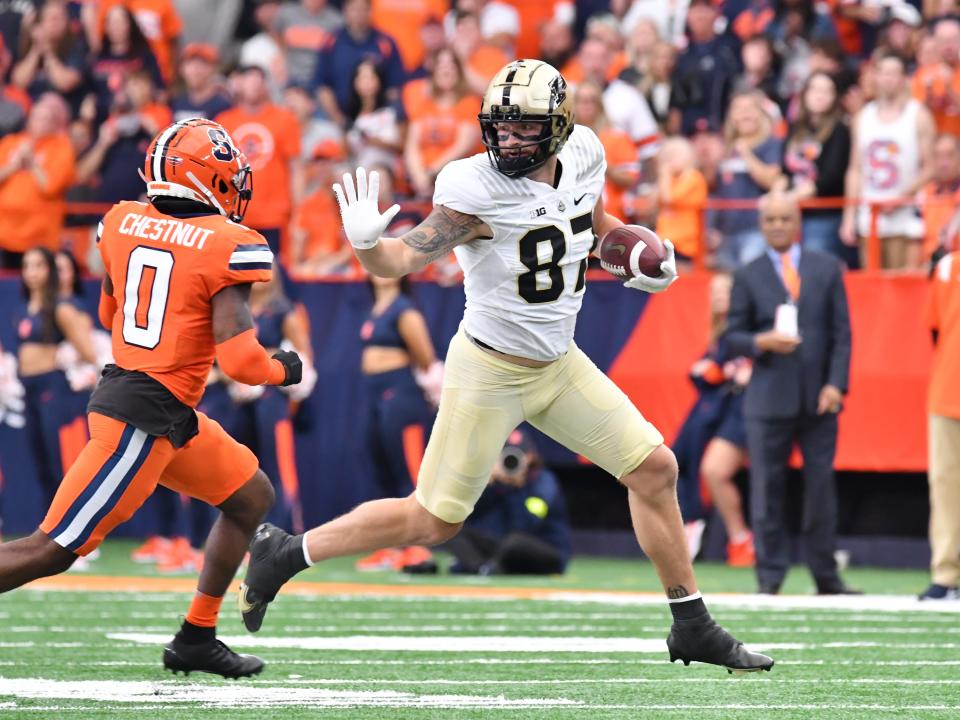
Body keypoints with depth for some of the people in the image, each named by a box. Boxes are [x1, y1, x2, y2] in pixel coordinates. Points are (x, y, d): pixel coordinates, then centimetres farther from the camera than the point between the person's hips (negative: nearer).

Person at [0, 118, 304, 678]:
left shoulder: (122, 223, 6)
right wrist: (282, 370, 1)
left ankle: (197, 639, 22)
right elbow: (239, 360, -18)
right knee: (53, 550, -7)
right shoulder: (228, 247, -15)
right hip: (145, 420, -9)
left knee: (253, 496, 21)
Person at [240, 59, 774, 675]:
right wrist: (365, 240, -48)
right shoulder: (480, 191, -23)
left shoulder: (583, 155, -4)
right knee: (433, 521, -1)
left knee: (655, 469, 3)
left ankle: (692, 627, 15)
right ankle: (284, 554, 14)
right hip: (491, 373, -6)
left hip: (560, 365, 6)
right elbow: (402, 260, -27)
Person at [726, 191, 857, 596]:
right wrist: (762, 343, -16)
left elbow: (841, 332, 6)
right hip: (769, 399, -1)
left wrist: (835, 384, -5)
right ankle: (770, 578, 1)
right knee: (767, 489, -3)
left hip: (819, 398, 1)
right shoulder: (748, 276, 7)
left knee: (821, 486, 2)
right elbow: (734, 335, 6)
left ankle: (826, 577, 10)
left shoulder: (827, 269, 9)